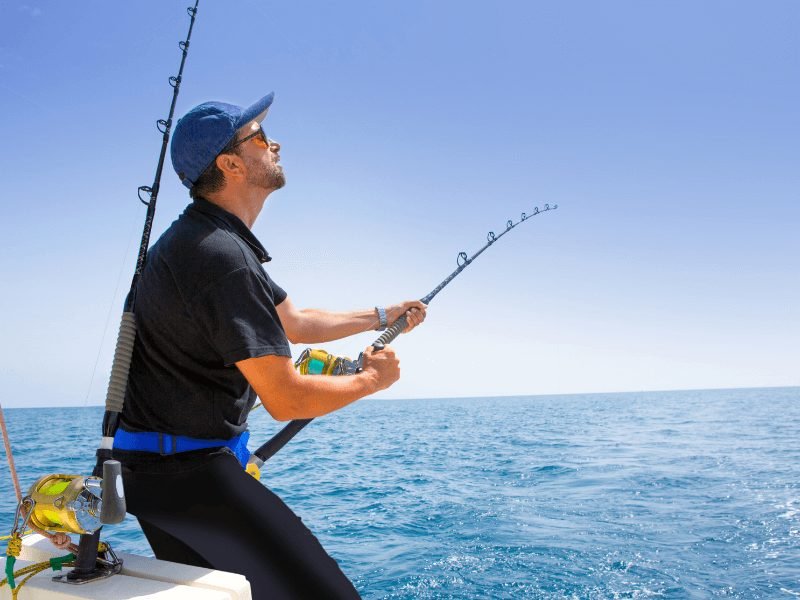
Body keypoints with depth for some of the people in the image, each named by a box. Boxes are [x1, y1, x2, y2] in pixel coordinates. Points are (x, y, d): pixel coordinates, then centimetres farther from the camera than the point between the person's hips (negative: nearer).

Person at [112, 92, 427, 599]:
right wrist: (373, 379, -5)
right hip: (185, 468, -11)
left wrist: (379, 317, 25)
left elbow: (294, 323, 20)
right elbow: (286, 400, -22)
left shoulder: (204, 238, 11)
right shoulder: (221, 257, -23)